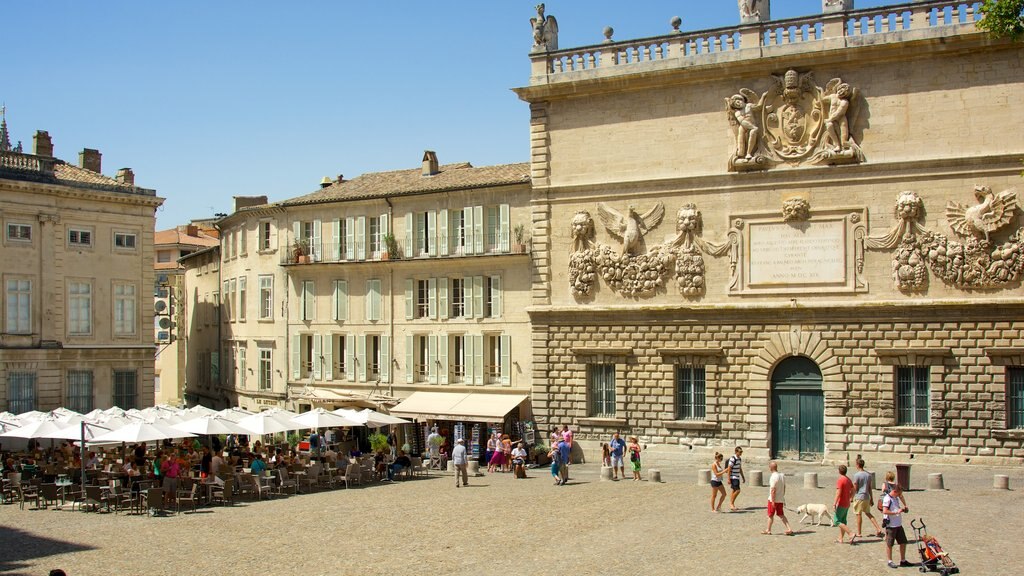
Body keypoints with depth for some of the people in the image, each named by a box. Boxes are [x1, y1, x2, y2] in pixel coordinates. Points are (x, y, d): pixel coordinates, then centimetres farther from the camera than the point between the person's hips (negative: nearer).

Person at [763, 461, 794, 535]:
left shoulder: (773, 477, -21)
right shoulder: (782, 475, 4)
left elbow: (773, 490, -21)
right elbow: (784, 487, 12)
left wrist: (773, 501, -18)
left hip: (773, 500, -7)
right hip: (781, 499, 7)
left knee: (770, 515, 8)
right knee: (781, 515, 13)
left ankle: (768, 530, 20)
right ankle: (789, 529, 2)